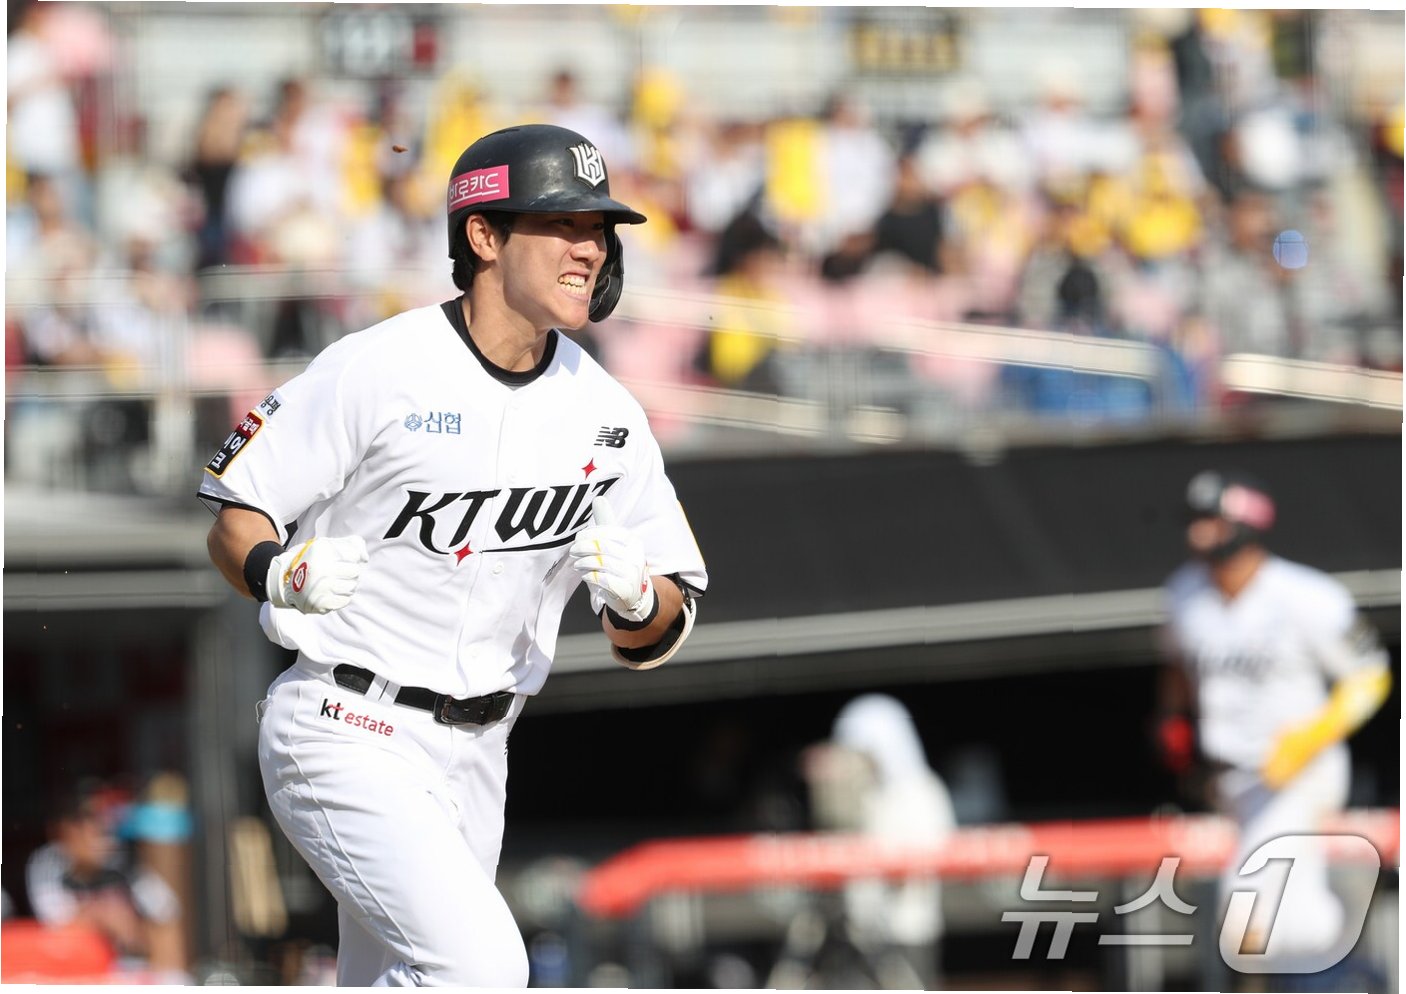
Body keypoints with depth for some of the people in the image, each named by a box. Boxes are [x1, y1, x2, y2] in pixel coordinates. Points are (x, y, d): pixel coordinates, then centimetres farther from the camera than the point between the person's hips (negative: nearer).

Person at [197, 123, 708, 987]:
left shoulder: (606, 414, 5)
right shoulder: (376, 371, -11)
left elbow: (660, 634, 8)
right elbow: (235, 521, -5)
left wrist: (635, 598, -16)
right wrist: (282, 575, -27)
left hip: (474, 755, 7)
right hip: (349, 740, -7)